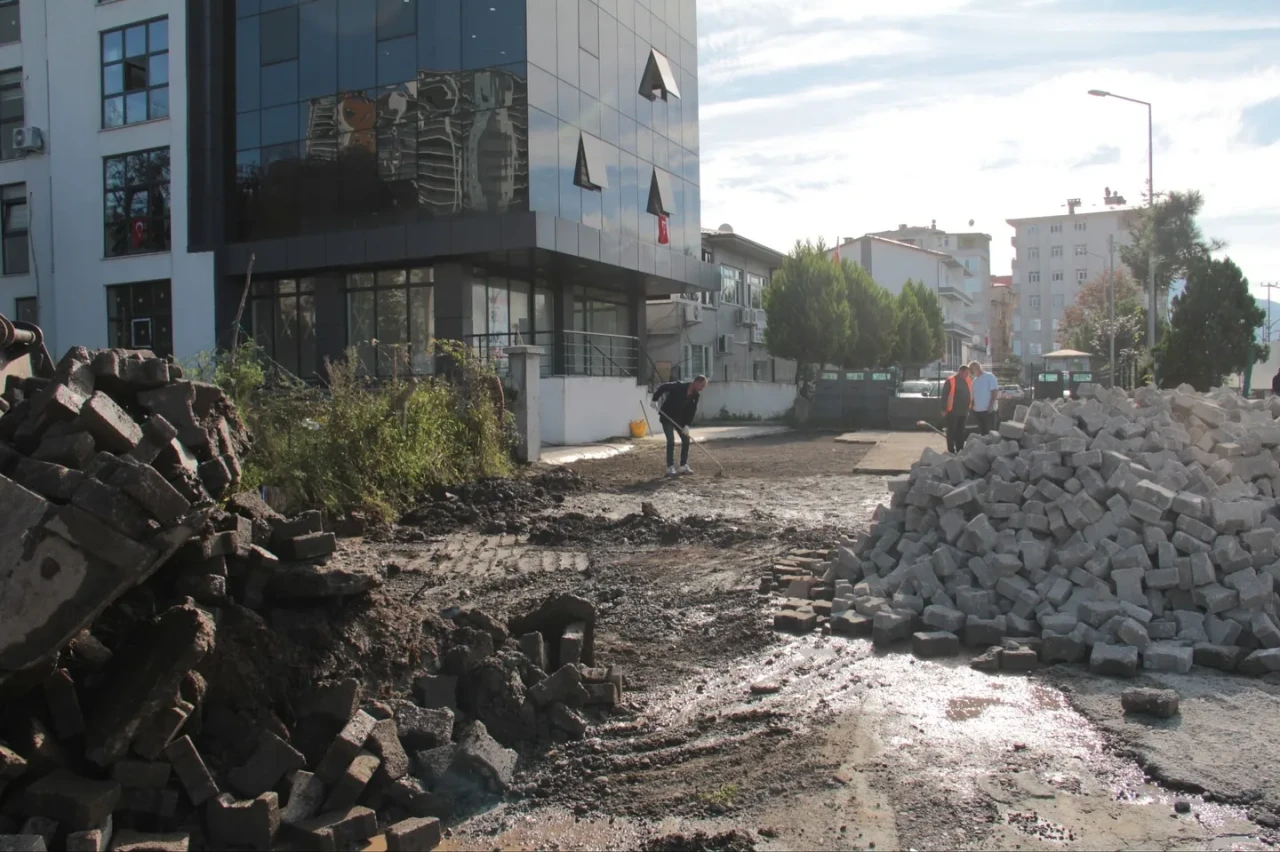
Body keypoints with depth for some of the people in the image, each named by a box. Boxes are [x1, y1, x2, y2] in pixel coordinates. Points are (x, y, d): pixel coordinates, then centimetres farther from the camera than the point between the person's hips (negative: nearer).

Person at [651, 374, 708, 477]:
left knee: (686, 439, 5)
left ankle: (684, 465, 16)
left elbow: (692, 411, -5)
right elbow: (663, 387, -21)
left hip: (679, 418, 7)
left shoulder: (696, 395, -4)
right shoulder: (679, 386, -24)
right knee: (671, 441, -13)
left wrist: (687, 425, -14)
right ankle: (670, 468, -8)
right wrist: (655, 400, -26)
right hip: (667, 416, -7)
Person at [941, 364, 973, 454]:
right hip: (952, 412, -6)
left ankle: (960, 451, 20)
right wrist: (944, 409, -12)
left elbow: (971, 395, 19)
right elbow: (944, 396, -9)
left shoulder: (969, 381, 10)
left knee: (960, 432, 13)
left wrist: (971, 407, 15)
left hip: (963, 412, 6)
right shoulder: (950, 381, -9)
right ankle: (951, 452, 4)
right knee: (952, 432, 0)